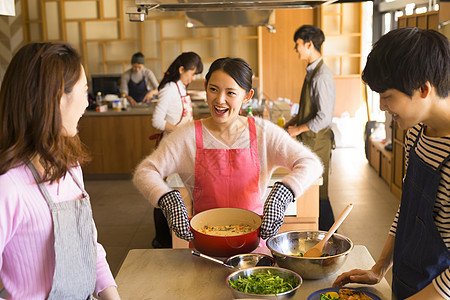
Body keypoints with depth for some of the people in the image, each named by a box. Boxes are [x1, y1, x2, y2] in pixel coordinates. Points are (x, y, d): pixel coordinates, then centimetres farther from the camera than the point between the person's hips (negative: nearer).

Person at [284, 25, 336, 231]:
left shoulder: (322, 76, -20)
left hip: (317, 142, -9)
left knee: (318, 192, 1)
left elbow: (324, 117, -22)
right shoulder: (311, 72, 10)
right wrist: (293, 121, 14)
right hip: (309, 141, 9)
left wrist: (298, 129, -12)